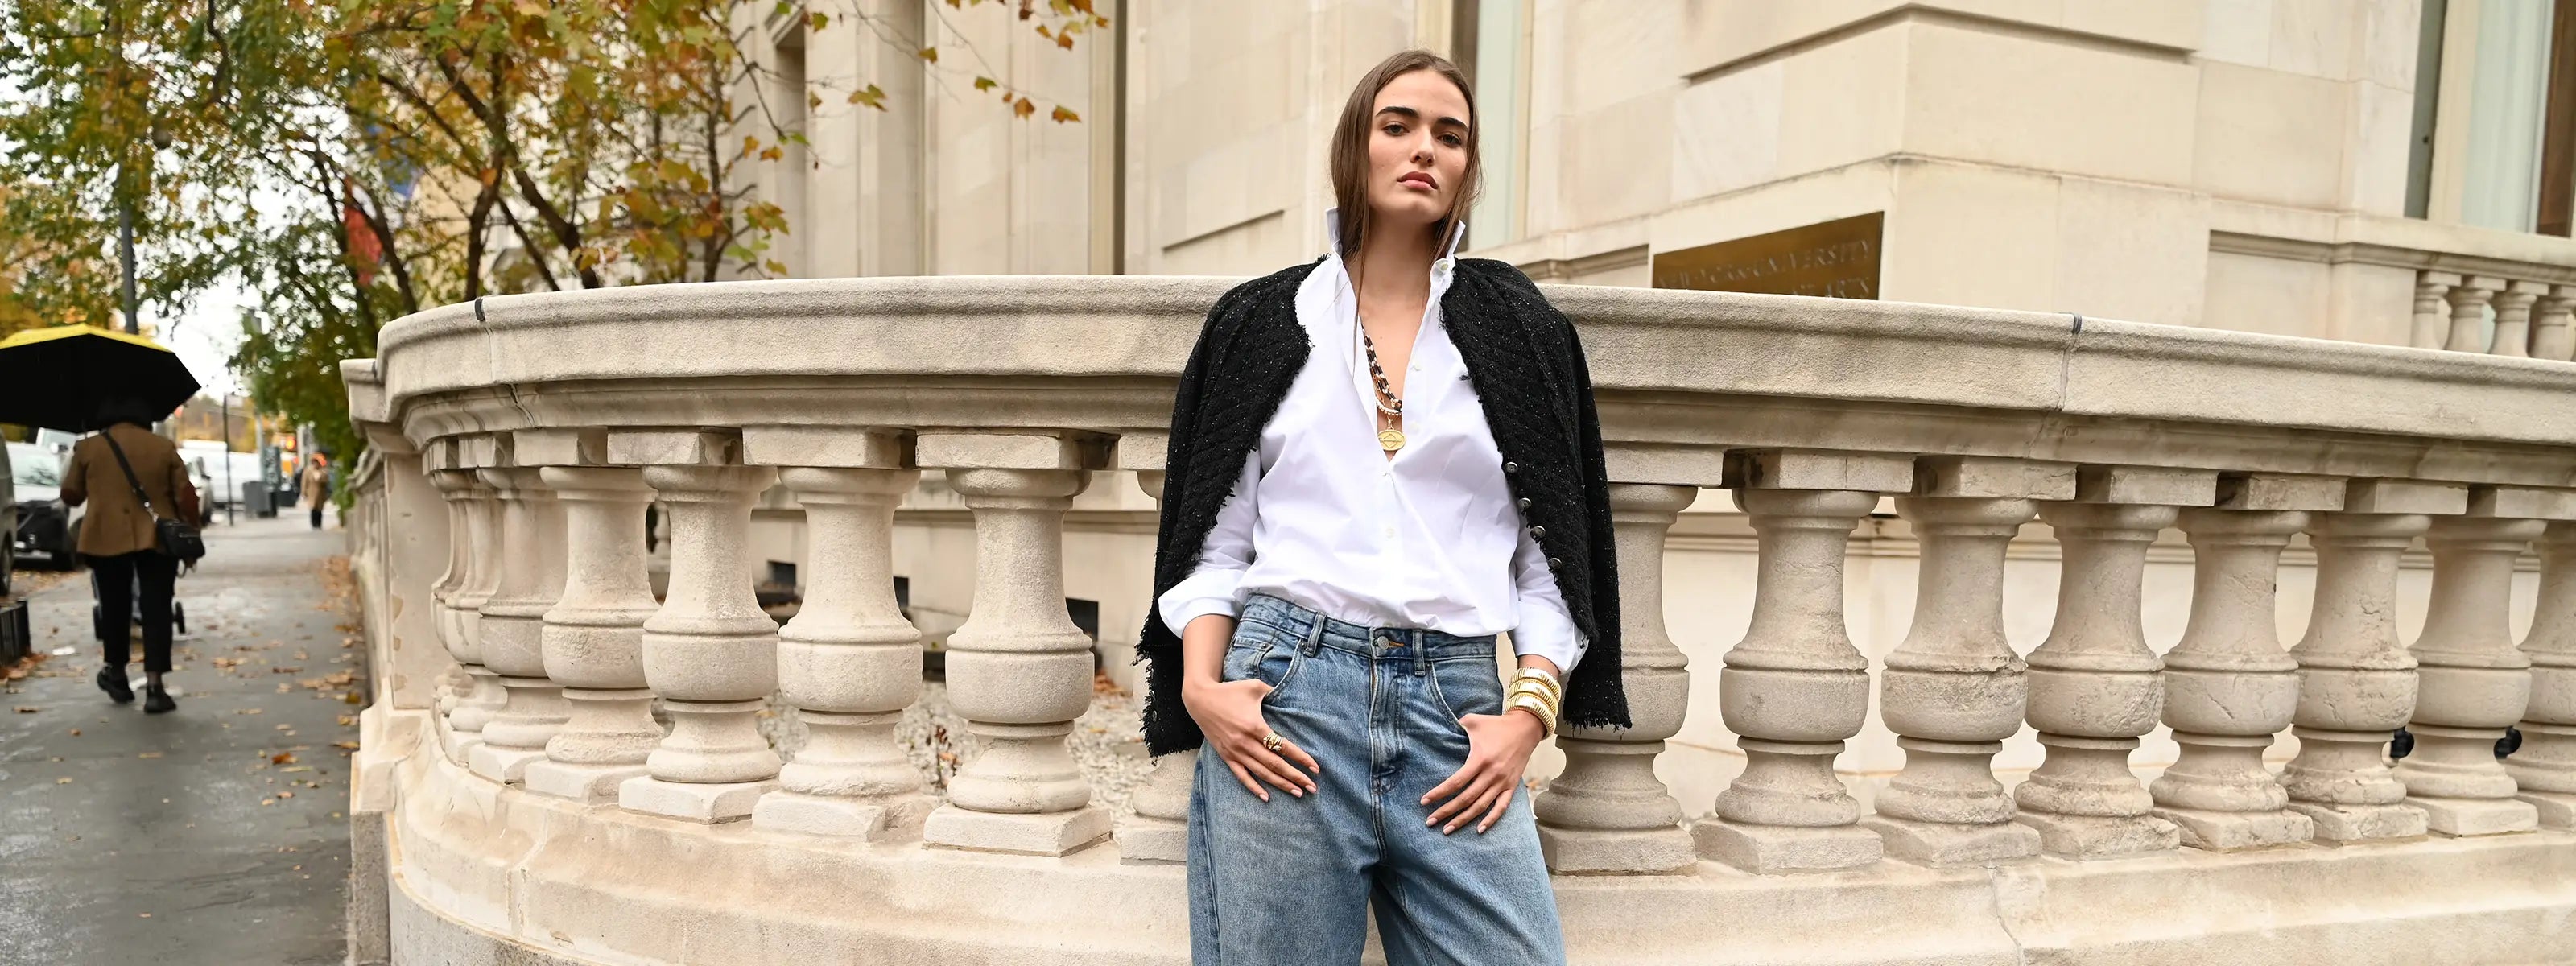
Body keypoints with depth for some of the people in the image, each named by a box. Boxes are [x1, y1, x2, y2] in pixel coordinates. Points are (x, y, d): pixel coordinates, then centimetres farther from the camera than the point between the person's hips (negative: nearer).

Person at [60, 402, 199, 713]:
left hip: (106, 539, 1)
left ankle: (117, 674, 31)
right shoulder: (164, 447, 2)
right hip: (157, 539, -1)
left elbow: (70, 496, 10)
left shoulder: (88, 448, 3)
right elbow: (186, 496, -1)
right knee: (156, 610, -1)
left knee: (115, 609, 17)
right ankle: (154, 687, -9)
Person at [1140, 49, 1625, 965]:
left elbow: (1552, 555, 9)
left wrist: (1529, 714, -3)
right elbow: (1214, 544, 10)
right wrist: (1201, 686, -6)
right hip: (1283, 693, 0)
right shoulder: (1261, 322, 11)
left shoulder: (1521, 331, 12)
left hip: (1457, 712, 1)